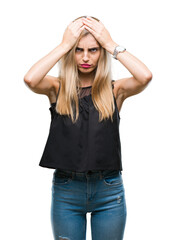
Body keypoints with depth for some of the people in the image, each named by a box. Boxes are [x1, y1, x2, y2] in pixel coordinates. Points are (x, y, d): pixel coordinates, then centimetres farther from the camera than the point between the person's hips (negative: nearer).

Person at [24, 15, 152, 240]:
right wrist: (64, 44, -14)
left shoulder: (114, 89, 0)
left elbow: (145, 76, -19)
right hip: (66, 189, 0)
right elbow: (30, 79, -21)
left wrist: (111, 44, -12)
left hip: (109, 190, 0)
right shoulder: (57, 88, 0)